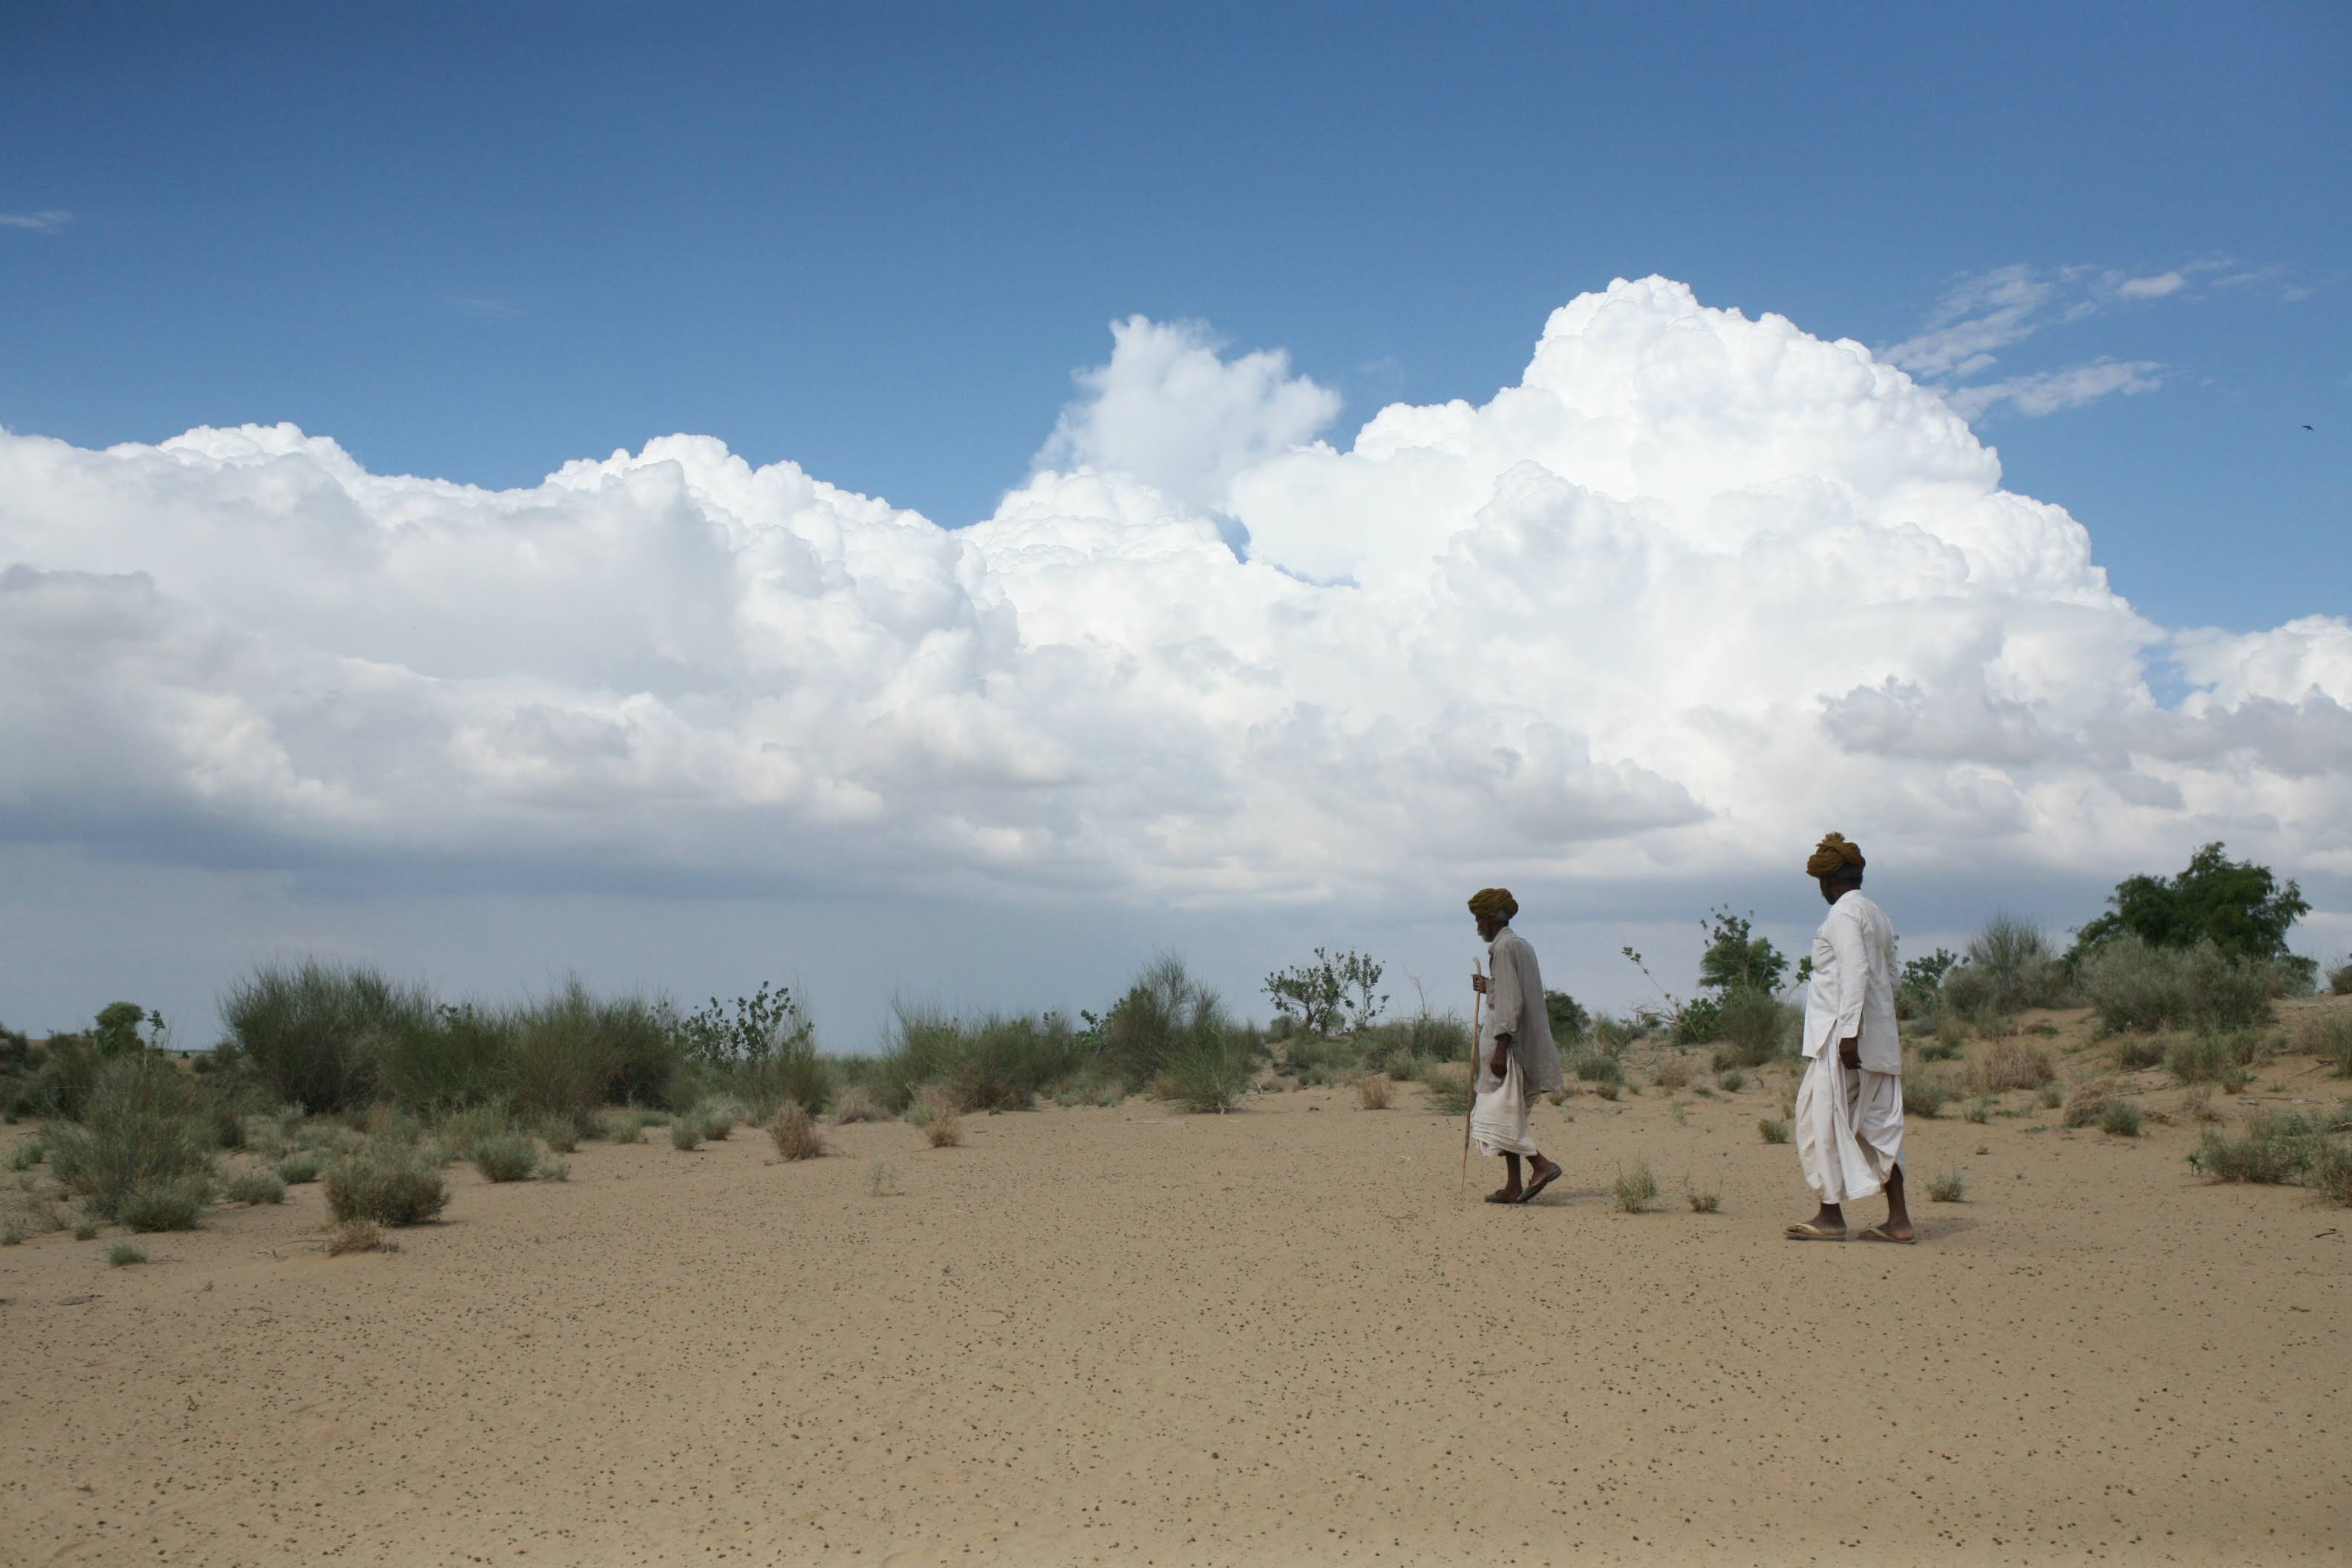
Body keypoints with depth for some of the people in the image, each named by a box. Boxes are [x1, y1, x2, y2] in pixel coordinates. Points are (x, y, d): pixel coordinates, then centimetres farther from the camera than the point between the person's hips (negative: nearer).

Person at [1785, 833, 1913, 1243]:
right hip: (1879, 1040, 9)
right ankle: (1898, 1219, 5)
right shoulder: (1879, 916, 18)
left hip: (1840, 1033, -9)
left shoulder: (1844, 913, -9)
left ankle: (1831, 1216, -3)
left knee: (1822, 1118, -3)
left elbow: (1855, 972, -20)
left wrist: (1849, 1032, -24)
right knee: (1876, 1123, 8)